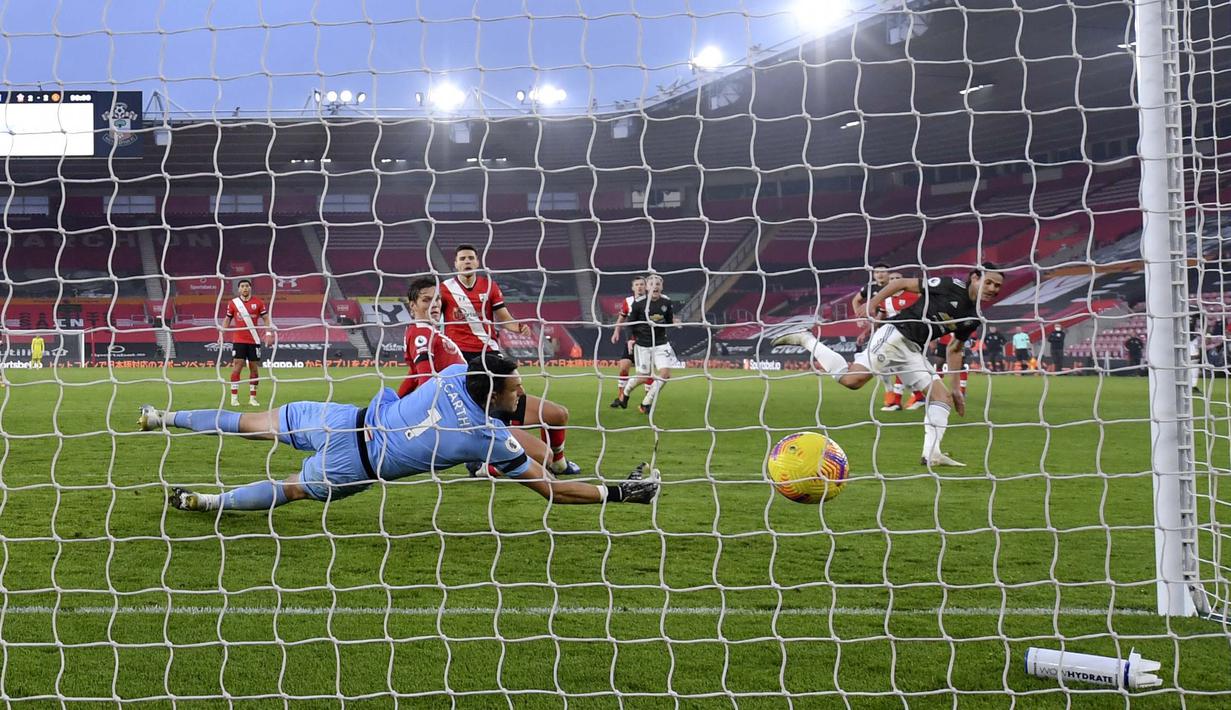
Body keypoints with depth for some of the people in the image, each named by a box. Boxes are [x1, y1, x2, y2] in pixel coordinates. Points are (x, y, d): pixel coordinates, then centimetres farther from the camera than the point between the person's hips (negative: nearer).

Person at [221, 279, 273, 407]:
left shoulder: (258, 302, 2)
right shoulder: (233, 303, 4)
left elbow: (266, 318, 5)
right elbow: (227, 320, 12)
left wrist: (268, 333, -7)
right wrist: (221, 335, 4)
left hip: (254, 341, 1)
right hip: (238, 340, -1)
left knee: (254, 368, 3)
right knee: (237, 366, -8)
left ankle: (252, 398, 10)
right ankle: (234, 397, -4)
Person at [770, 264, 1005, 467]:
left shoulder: (973, 317, 15)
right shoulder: (951, 287, -7)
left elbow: (955, 349, 28)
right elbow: (902, 283, -4)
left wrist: (955, 387, 23)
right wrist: (871, 306, -13)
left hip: (912, 350, 8)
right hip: (895, 334, -8)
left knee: (943, 396, -4)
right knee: (852, 379, -24)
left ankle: (931, 454, -6)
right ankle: (807, 340, -8)